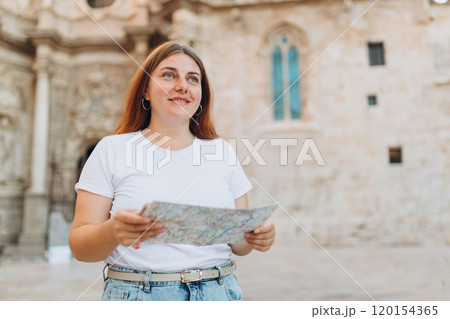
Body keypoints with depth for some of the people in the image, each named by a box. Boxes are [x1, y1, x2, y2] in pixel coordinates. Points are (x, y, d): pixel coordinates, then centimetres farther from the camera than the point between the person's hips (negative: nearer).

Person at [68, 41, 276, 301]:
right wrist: (112, 232, -26)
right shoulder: (112, 150, -2)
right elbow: (80, 246, -5)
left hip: (217, 291, 2)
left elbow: (237, 244, 8)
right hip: (136, 293, -1)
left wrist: (256, 236, -14)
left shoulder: (221, 150, 5)